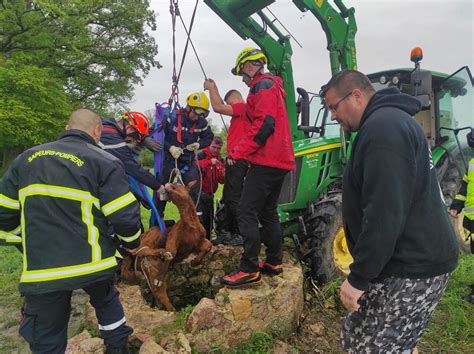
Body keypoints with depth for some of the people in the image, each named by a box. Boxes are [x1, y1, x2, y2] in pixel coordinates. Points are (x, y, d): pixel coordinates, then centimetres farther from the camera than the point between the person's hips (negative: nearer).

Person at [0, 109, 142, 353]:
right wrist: (132, 243, 9)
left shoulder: (26, 159, 9)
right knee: (107, 301, 30)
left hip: (40, 269, 2)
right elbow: (125, 217, -11)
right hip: (92, 262, -2)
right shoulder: (104, 162, -6)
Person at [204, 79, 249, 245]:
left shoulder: (243, 107, -8)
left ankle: (241, 234, -3)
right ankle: (227, 231, 21)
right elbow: (221, 106, 30)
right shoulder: (241, 111, 21)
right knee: (228, 196, 14)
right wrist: (214, 88, 27)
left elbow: (218, 107, -14)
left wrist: (211, 87, 0)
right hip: (236, 158, 10)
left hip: (238, 158, -10)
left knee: (233, 197, -8)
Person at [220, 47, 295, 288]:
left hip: (267, 161, -10)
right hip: (279, 160, 11)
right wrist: (241, 151, 19)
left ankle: (249, 270, -8)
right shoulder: (272, 86, 25)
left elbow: (264, 125, -20)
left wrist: (237, 153, -16)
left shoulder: (263, 85, -7)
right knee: (267, 212, 15)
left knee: (247, 212, -10)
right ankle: (274, 262, 22)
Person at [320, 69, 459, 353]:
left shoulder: (383, 127, -19)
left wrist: (358, 277, -19)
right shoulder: (390, 119, 16)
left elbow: (384, 213, -27)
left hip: (412, 268, -10)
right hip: (414, 258, 10)